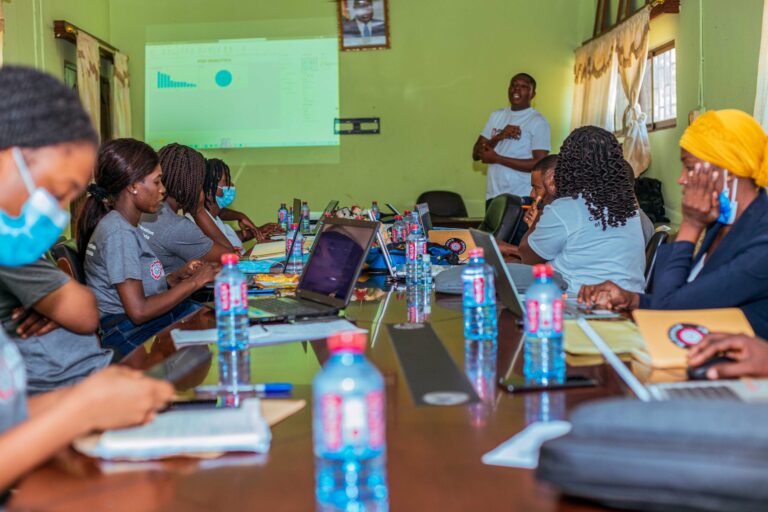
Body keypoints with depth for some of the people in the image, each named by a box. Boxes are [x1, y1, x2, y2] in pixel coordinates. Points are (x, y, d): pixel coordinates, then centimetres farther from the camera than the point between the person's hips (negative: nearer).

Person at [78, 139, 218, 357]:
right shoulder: (118, 232, -16)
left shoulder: (127, 227, 14)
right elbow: (139, 311, -21)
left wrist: (177, 276, 4)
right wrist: (194, 282, -12)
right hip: (133, 337, -10)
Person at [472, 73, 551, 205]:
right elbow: (476, 154, 7)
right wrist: (498, 137, -12)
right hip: (493, 195, 5)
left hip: (521, 198, -5)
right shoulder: (496, 116, 11)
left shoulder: (538, 122, -7)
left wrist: (497, 158, -15)